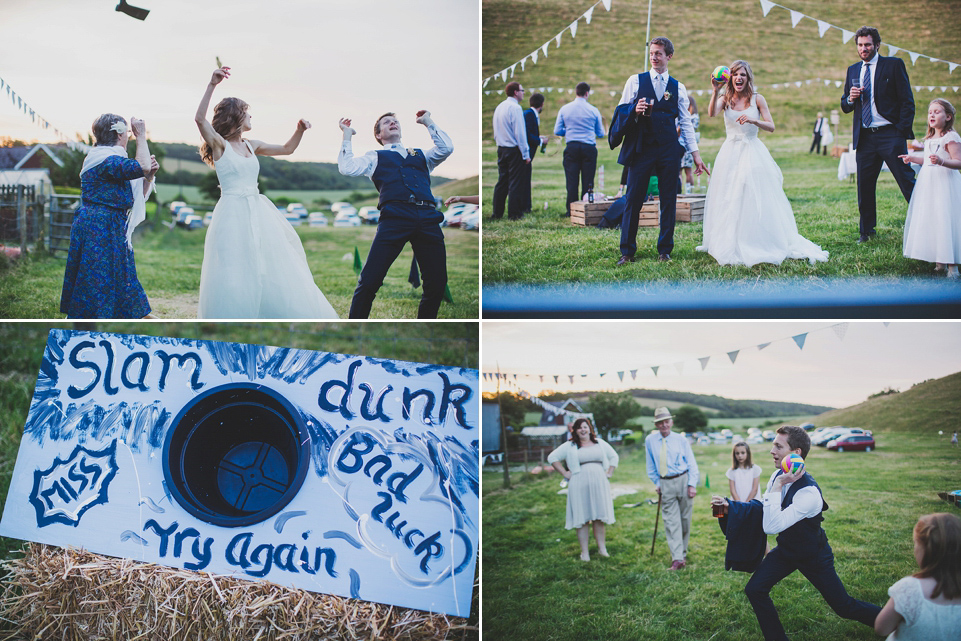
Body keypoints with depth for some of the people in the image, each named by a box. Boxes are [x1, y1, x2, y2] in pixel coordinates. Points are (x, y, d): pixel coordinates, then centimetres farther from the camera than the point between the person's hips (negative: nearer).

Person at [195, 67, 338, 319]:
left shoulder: (252, 146, 14)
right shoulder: (219, 145, -3)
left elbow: (286, 149, 24)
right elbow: (200, 119, -21)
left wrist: (299, 130, 7)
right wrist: (211, 86, -31)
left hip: (259, 212, 6)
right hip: (232, 212, -6)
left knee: (273, 274, 8)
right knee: (235, 277, -6)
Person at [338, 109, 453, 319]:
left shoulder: (420, 155, 32)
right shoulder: (376, 157, 24)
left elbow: (446, 148, 18)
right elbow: (347, 168, 9)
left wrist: (428, 123, 26)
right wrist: (347, 136, 17)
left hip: (428, 218, 3)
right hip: (395, 217, -3)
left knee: (437, 283, -2)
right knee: (370, 280, -13)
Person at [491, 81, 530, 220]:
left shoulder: (499, 107, 10)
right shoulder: (515, 108, -14)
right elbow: (519, 133, -16)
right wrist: (526, 154, -13)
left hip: (501, 149, 8)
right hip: (514, 150, -8)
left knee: (502, 181, 12)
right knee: (515, 183, -2)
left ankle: (497, 213, 14)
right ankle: (514, 214, 0)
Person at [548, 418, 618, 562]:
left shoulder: (600, 443, 14)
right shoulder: (570, 446, 5)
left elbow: (614, 456, 25)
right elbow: (552, 458, 7)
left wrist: (609, 473, 13)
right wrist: (565, 473, 1)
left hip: (599, 485, 2)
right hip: (579, 486, -2)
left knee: (600, 517, 4)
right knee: (582, 519, -2)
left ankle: (602, 548, 13)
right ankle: (584, 552, 4)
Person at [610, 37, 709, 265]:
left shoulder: (678, 88, 12)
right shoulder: (635, 81, 8)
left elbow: (686, 122, 13)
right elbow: (620, 112, 7)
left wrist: (695, 154, 9)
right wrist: (634, 111, -15)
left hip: (669, 150, 2)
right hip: (641, 149, -2)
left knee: (669, 202, 3)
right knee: (633, 200, -4)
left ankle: (665, 250, 12)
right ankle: (627, 252, 3)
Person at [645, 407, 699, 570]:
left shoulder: (681, 440, -1)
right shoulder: (650, 440, 2)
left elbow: (691, 463, 2)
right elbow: (651, 465, 11)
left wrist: (692, 484, -6)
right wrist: (656, 483, 6)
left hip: (683, 480, 0)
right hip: (665, 483, 0)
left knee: (685, 519, 7)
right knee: (671, 521, -6)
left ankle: (682, 553, 22)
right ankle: (677, 558, -11)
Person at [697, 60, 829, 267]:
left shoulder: (757, 99, 2)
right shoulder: (725, 100, 5)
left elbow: (771, 127, -3)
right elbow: (711, 113, -15)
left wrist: (753, 120, -19)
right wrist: (715, 91, -26)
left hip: (753, 154, -1)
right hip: (730, 154, 1)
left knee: (756, 200, -5)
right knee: (729, 201, 2)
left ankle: (760, 244, 6)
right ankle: (730, 246, 13)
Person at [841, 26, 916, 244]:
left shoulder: (894, 65, 1)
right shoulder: (853, 70, 15)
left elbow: (907, 101, -2)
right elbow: (845, 107, 18)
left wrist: (902, 132, -10)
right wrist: (850, 99, -5)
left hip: (890, 135, -4)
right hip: (864, 137, 4)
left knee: (907, 181, -6)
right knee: (864, 185, 6)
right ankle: (866, 231, 19)